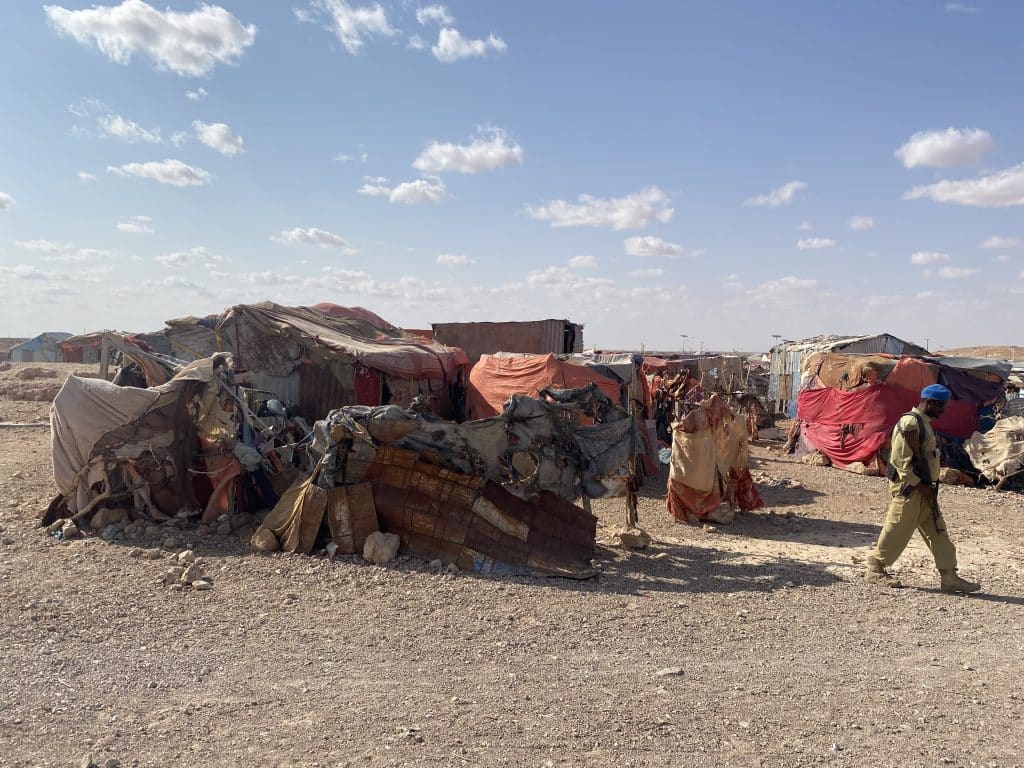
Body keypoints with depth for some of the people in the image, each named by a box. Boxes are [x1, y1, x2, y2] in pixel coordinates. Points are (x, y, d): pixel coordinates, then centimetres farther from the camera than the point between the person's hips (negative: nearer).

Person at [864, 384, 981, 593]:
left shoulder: (925, 423, 15)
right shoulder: (910, 422, -16)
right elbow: (900, 460, -20)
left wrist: (928, 487, 13)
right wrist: (920, 485, -18)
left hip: (924, 489, 10)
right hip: (909, 489, -10)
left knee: (938, 532, 10)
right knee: (896, 531, -2)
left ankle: (949, 577, 14)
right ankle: (874, 569, 10)